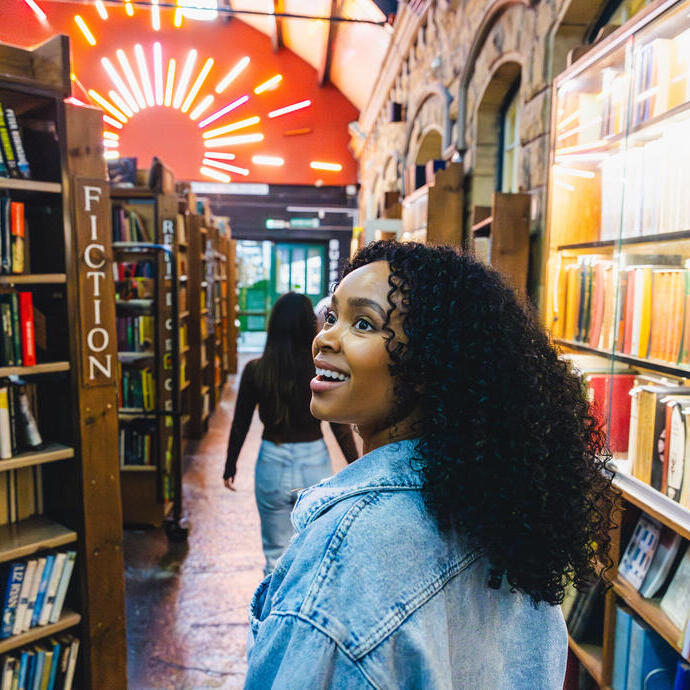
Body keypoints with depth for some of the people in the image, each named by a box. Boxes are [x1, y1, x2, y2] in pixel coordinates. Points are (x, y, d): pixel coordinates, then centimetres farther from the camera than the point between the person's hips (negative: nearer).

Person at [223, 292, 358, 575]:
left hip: (273, 468, 0)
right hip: (315, 466, 0)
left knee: (277, 554, 18)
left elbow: (240, 425, -2)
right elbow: (341, 427, -6)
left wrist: (230, 466, 14)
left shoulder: (255, 371, -10)